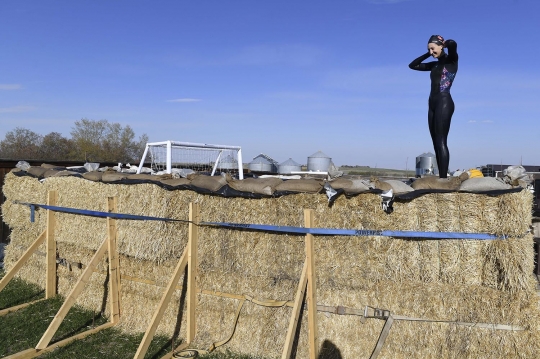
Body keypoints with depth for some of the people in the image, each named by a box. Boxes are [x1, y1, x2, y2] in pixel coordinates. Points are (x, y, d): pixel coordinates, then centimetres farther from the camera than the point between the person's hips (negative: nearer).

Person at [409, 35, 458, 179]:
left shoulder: (451, 60, 2)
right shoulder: (435, 64, 20)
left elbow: (453, 43, -20)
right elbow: (412, 65, 29)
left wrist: (444, 43, 2)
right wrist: (428, 54, 20)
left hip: (444, 102, -8)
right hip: (432, 103, 8)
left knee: (441, 142, -15)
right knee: (436, 144, 2)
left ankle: (444, 179, -17)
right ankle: (441, 178, 2)